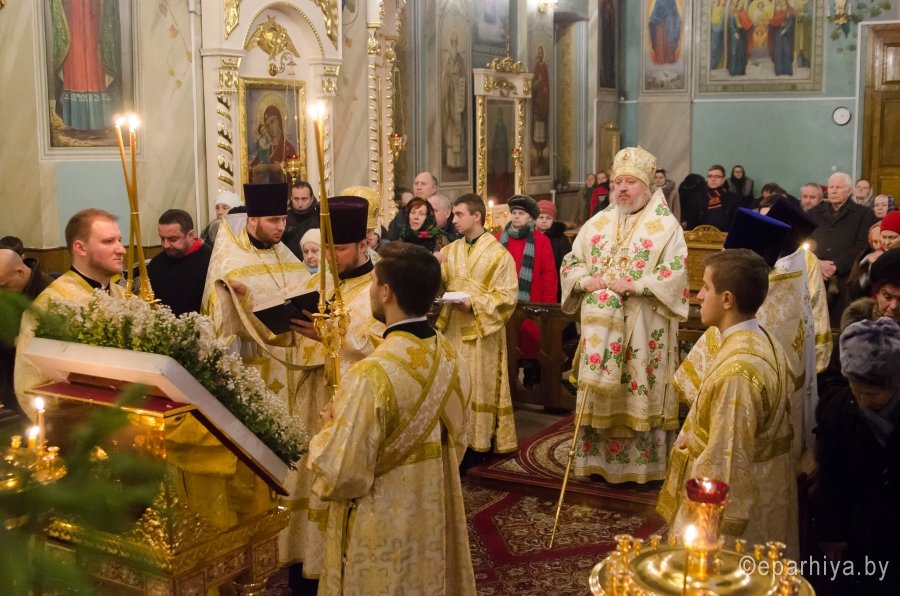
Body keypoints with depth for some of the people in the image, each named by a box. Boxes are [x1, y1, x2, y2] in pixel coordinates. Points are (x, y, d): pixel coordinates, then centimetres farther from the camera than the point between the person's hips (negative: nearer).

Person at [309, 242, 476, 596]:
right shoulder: (453, 359, -5)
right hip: (437, 523, 6)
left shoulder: (371, 376, -28)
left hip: (383, 540, -6)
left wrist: (326, 432, -5)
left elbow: (341, 476, -23)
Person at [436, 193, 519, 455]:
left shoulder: (498, 254, -6)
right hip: (452, 328, 5)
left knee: (480, 387, 1)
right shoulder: (450, 250, 10)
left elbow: (508, 296, -10)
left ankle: (481, 441, 10)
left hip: (482, 331, -5)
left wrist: (475, 303, -21)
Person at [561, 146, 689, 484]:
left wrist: (634, 285, -21)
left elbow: (676, 274, -12)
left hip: (643, 329, -4)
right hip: (599, 326, 4)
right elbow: (570, 263, 12)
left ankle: (641, 464, 11)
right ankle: (598, 460, 20)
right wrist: (586, 282, -9)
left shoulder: (666, 225, -3)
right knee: (599, 393, 9)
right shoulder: (597, 223, 11)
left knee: (639, 395, 0)